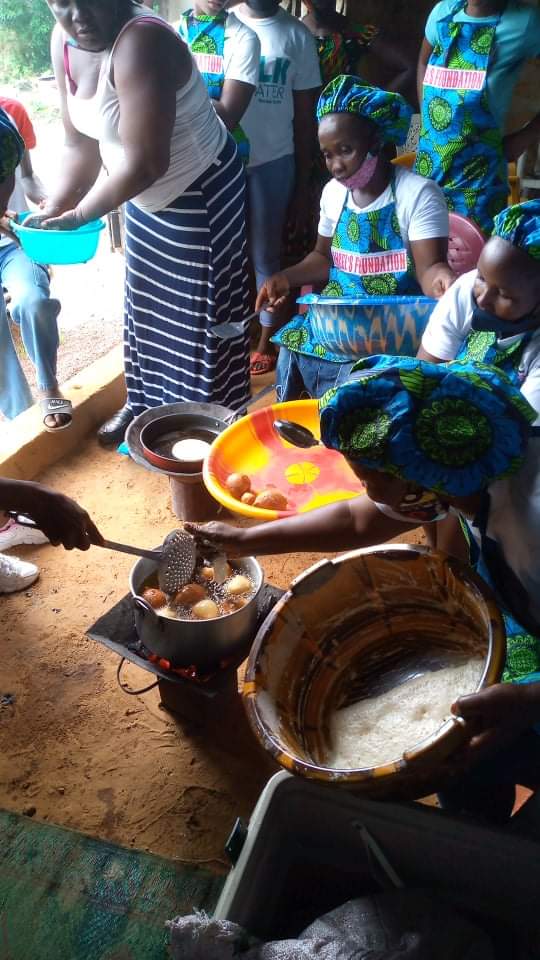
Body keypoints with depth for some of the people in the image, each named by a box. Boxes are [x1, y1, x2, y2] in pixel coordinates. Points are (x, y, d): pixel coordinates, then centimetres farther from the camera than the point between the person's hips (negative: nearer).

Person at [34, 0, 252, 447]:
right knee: (147, 305, 20)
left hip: (198, 193, -8)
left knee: (198, 315, 1)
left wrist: (79, 215, -22)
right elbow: (81, 144, 2)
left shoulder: (141, 43, -29)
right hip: (146, 197, 9)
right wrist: (53, 209, -8)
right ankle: (146, 403, 39)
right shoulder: (65, 43, -4)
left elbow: (146, 163, -32)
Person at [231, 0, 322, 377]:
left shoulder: (297, 35, 3)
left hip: (272, 163, -1)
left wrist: (304, 184, 1)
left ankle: (266, 340, 21)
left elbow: (305, 116, 4)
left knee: (265, 255, 7)